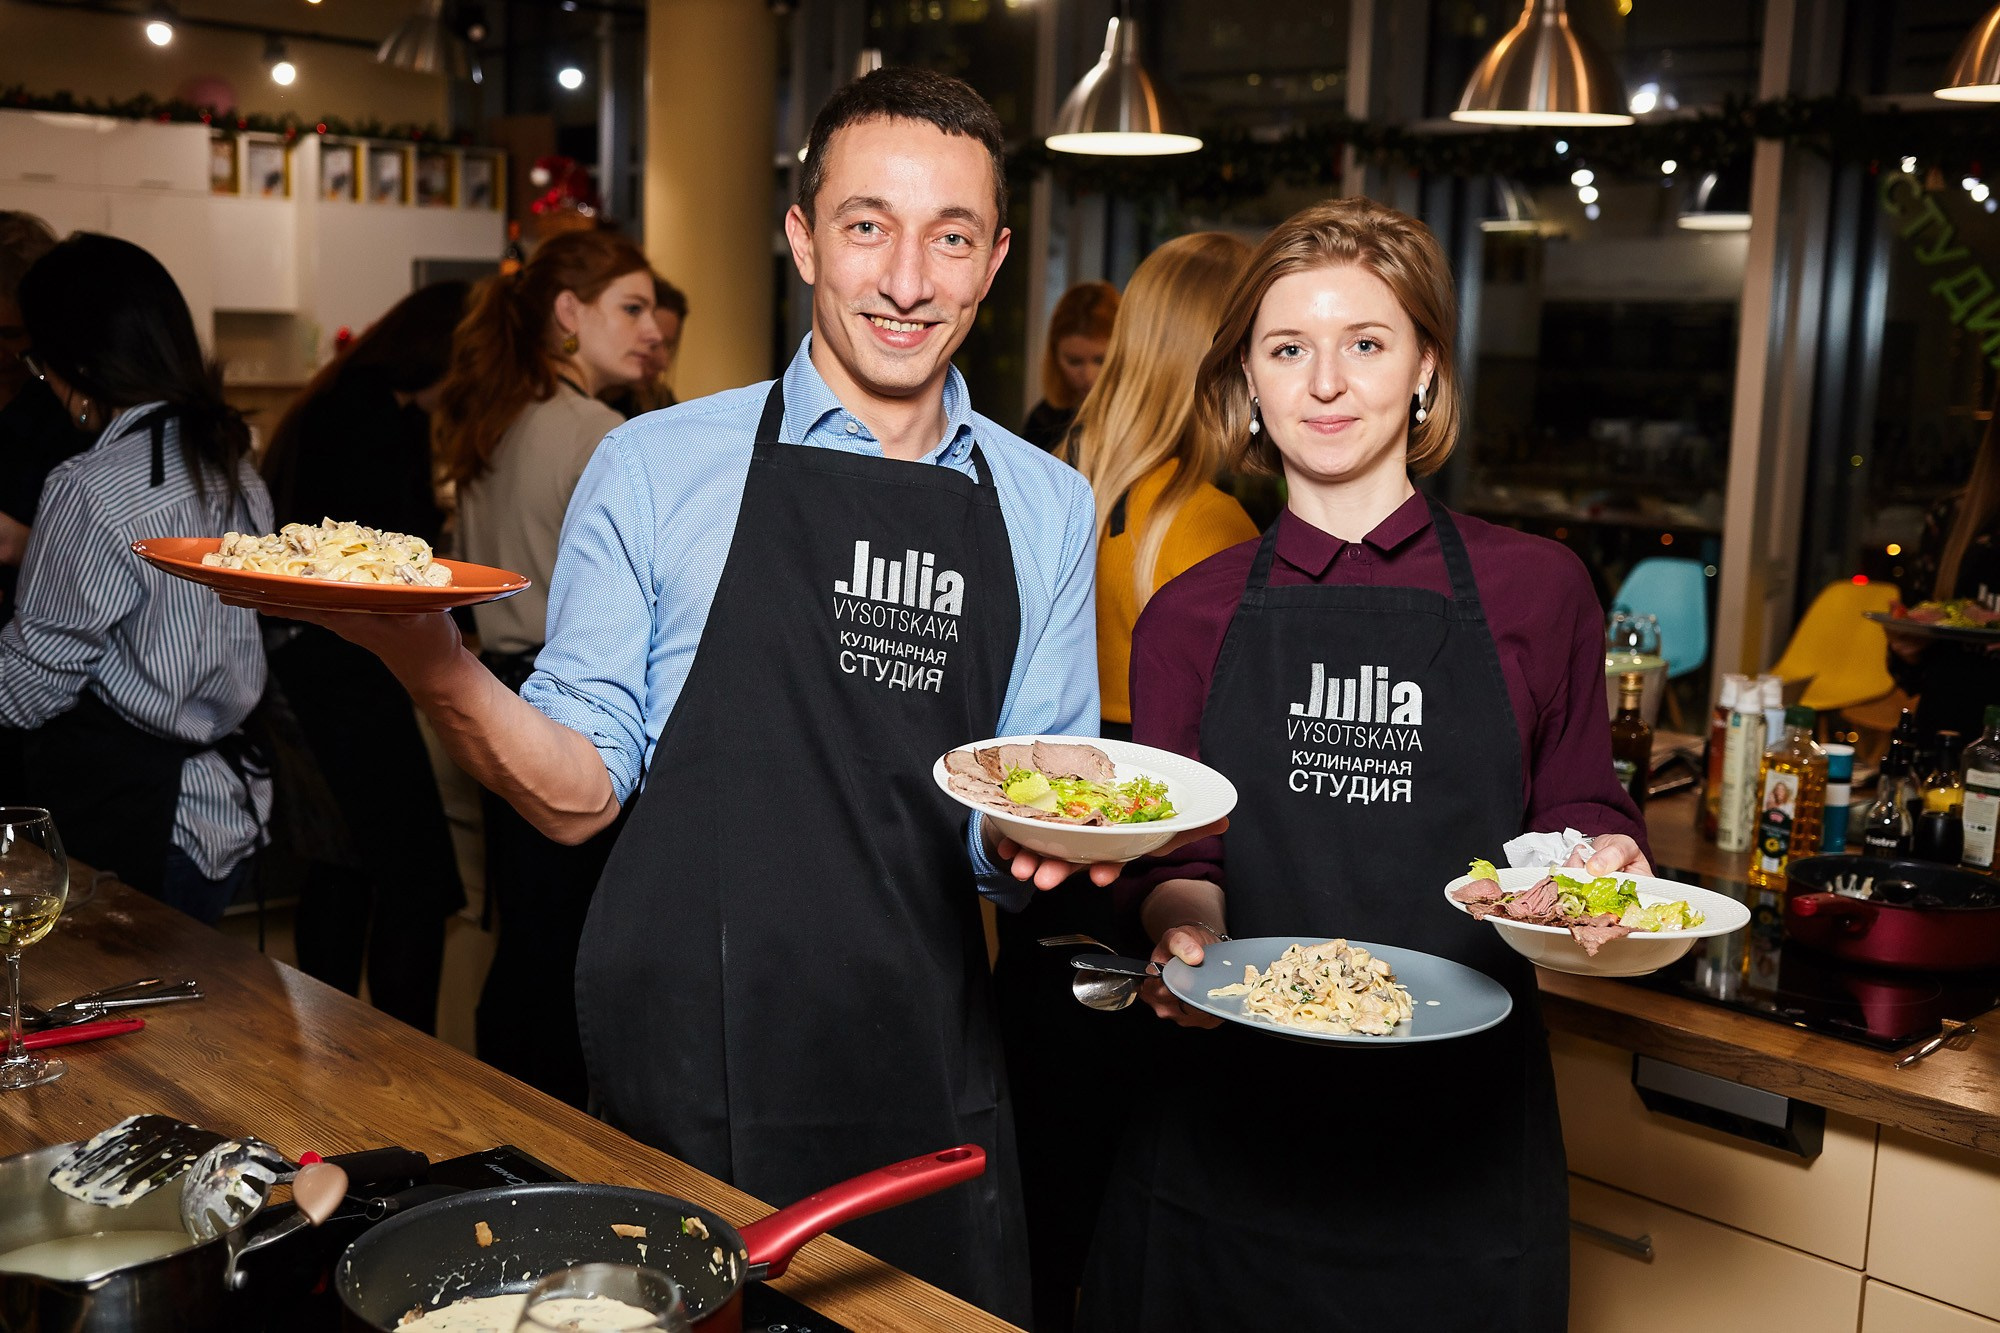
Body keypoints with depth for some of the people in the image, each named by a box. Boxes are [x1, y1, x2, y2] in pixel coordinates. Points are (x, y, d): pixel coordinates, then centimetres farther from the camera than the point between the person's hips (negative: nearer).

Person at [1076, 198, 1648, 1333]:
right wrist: (1187, 928, -16)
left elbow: (1579, 814, 10)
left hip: (1461, 1134, 0)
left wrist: (1604, 865, -12)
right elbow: (1178, 865, 5)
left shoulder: (1536, 589, 2)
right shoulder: (1191, 618, 4)